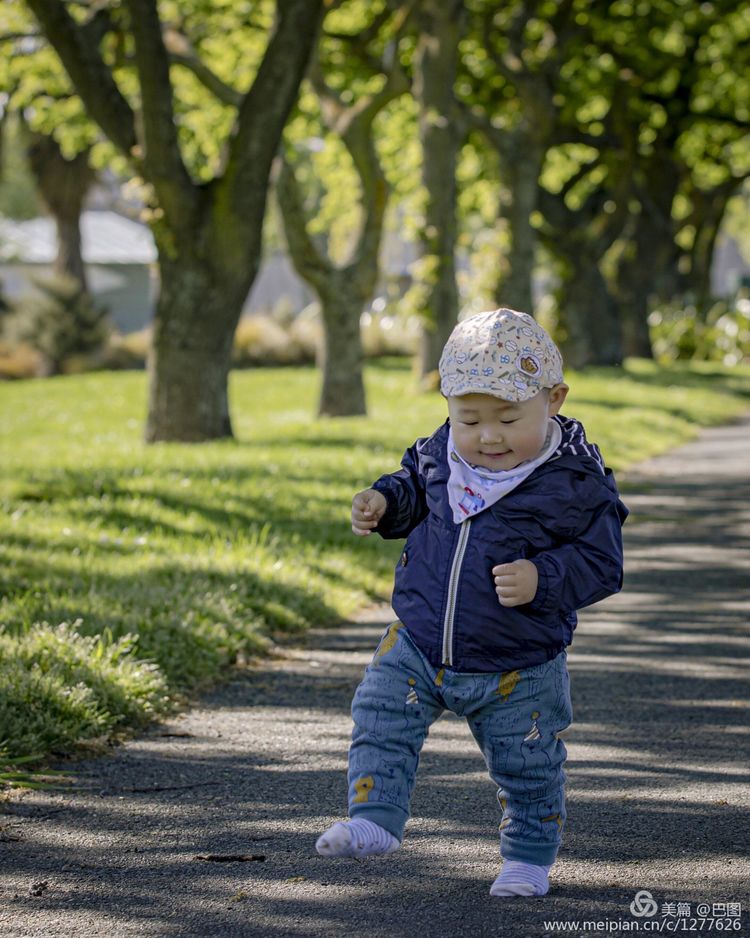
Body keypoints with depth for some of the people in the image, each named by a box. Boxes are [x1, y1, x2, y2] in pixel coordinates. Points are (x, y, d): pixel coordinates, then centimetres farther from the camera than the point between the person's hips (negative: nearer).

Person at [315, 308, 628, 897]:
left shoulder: (576, 485, -19)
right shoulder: (441, 456, -6)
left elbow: (601, 562, -16)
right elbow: (415, 486, 15)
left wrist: (541, 580, -31)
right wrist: (384, 503, -6)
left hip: (516, 668, -3)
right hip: (419, 646, 4)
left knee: (527, 767, 11)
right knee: (382, 719, -10)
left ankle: (530, 857, 31)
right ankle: (375, 821, -2)